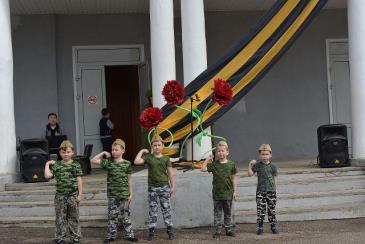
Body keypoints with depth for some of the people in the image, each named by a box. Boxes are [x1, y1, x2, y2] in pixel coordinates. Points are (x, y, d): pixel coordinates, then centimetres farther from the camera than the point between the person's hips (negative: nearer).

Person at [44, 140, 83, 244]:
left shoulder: (76, 165, 0)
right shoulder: (56, 165, 2)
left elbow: (79, 180, 0)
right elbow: (47, 175, -8)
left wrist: (80, 194, -3)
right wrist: (47, 164, -3)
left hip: (73, 195, -1)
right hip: (60, 196, 1)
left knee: (73, 217, 9)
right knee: (60, 218, 7)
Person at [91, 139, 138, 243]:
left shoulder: (127, 163, -2)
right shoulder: (108, 162, -1)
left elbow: (129, 179, 3)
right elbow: (93, 160, -5)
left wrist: (130, 193, 3)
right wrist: (103, 153, -4)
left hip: (124, 194, 0)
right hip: (112, 194, 1)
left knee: (125, 215, 8)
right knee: (112, 215, 6)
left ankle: (130, 234, 17)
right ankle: (111, 235, 16)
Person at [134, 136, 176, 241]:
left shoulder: (166, 158, 2)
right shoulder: (148, 157, 1)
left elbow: (170, 173, 4)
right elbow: (136, 161, -13)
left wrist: (173, 186, 1)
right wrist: (141, 151, -5)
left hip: (164, 186, 0)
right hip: (152, 187, 0)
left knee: (166, 209, 5)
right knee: (152, 210, 5)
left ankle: (170, 231, 11)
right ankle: (151, 232, 11)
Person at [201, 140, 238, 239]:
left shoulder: (231, 164, -2)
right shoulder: (214, 164, -2)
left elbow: (233, 178, 3)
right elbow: (202, 169, -8)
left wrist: (235, 191, 2)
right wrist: (207, 159, -9)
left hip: (228, 193, 0)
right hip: (217, 193, 0)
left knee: (228, 213, 12)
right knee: (217, 213, 6)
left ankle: (229, 230, 23)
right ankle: (217, 231, 12)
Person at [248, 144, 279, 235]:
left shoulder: (272, 166, 2)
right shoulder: (257, 165, 4)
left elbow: (275, 178, 4)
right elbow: (250, 174, 1)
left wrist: (274, 189, 0)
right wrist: (250, 165, -8)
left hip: (271, 191, 0)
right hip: (260, 190, 0)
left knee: (271, 209, 5)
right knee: (260, 209, -4)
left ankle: (273, 226, 15)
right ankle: (260, 227, 2)